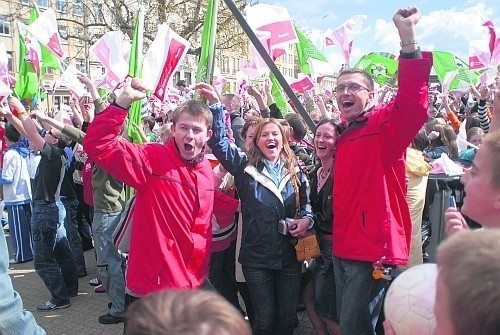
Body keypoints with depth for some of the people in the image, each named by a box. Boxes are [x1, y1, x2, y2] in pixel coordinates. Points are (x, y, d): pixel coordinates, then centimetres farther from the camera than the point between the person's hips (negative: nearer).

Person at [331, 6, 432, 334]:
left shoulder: (385, 125, -10)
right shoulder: (345, 136, 15)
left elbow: (413, 106, -32)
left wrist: (408, 39, -40)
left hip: (375, 250, -8)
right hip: (344, 250, 8)